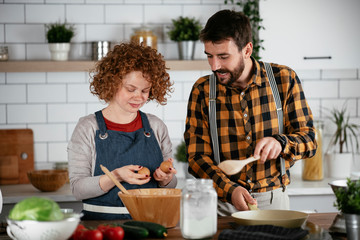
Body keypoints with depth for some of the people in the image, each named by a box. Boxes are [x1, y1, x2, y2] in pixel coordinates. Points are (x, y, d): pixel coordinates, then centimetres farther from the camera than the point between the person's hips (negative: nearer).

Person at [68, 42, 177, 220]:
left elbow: (170, 187, 20)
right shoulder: (88, 127, 3)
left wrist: (165, 179, -3)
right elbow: (78, 188, -3)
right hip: (101, 222, -2)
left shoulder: (156, 127, 13)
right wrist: (116, 177, -17)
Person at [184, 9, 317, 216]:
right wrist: (230, 190, -19)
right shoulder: (202, 90, 1)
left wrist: (280, 142, -19)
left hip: (273, 199, 0)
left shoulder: (284, 79, 1)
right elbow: (197, 156, -1)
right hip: (222, 203, 0)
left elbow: (309, 139, 4)